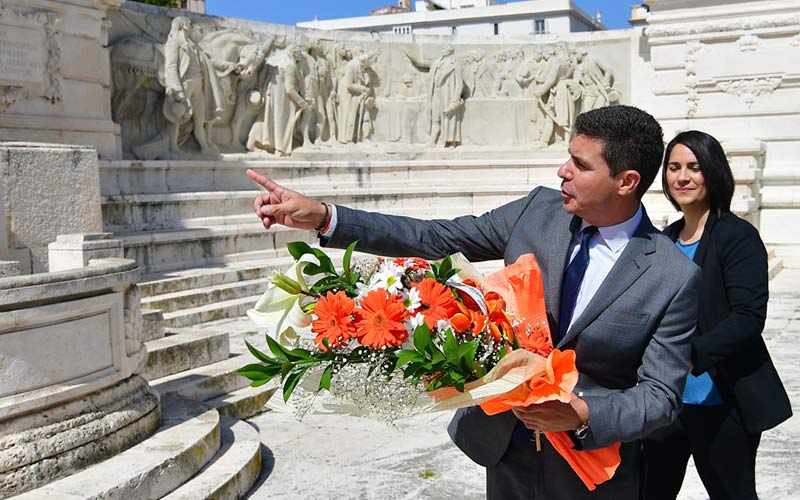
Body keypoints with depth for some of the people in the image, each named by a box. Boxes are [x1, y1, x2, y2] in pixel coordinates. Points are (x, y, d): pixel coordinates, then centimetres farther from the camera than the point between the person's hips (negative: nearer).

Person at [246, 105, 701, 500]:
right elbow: (435, 239, -5)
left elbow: (660, 396, -14)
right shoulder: (539, 211, -6)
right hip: (507, 450, 4)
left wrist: (582, 415, -32)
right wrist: (321, 216, -12)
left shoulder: (675, 277, -17)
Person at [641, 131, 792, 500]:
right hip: (665, 400, 7)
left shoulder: (738, 236, -10)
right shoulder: (666, 240, 11)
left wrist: (692, 355, -31)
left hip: (723, 404, -6)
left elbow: (749, 317, -19)